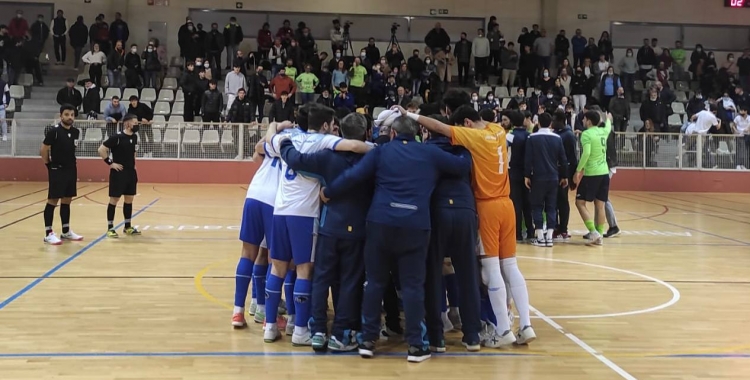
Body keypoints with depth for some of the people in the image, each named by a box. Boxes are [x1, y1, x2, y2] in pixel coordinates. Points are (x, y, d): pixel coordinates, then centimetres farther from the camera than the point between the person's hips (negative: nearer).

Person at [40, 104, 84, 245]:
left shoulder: (76, 132, 6)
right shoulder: (53, 131, -13)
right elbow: (44, 149, -9)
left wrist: (71, 163, 14)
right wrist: (48, 165, -4)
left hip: (71, 170, 6)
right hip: (57, 170, -6)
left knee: (67, 200, 12)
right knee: (53, 201, -4)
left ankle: (66, 231, 21)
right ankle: (48, 233, -1)